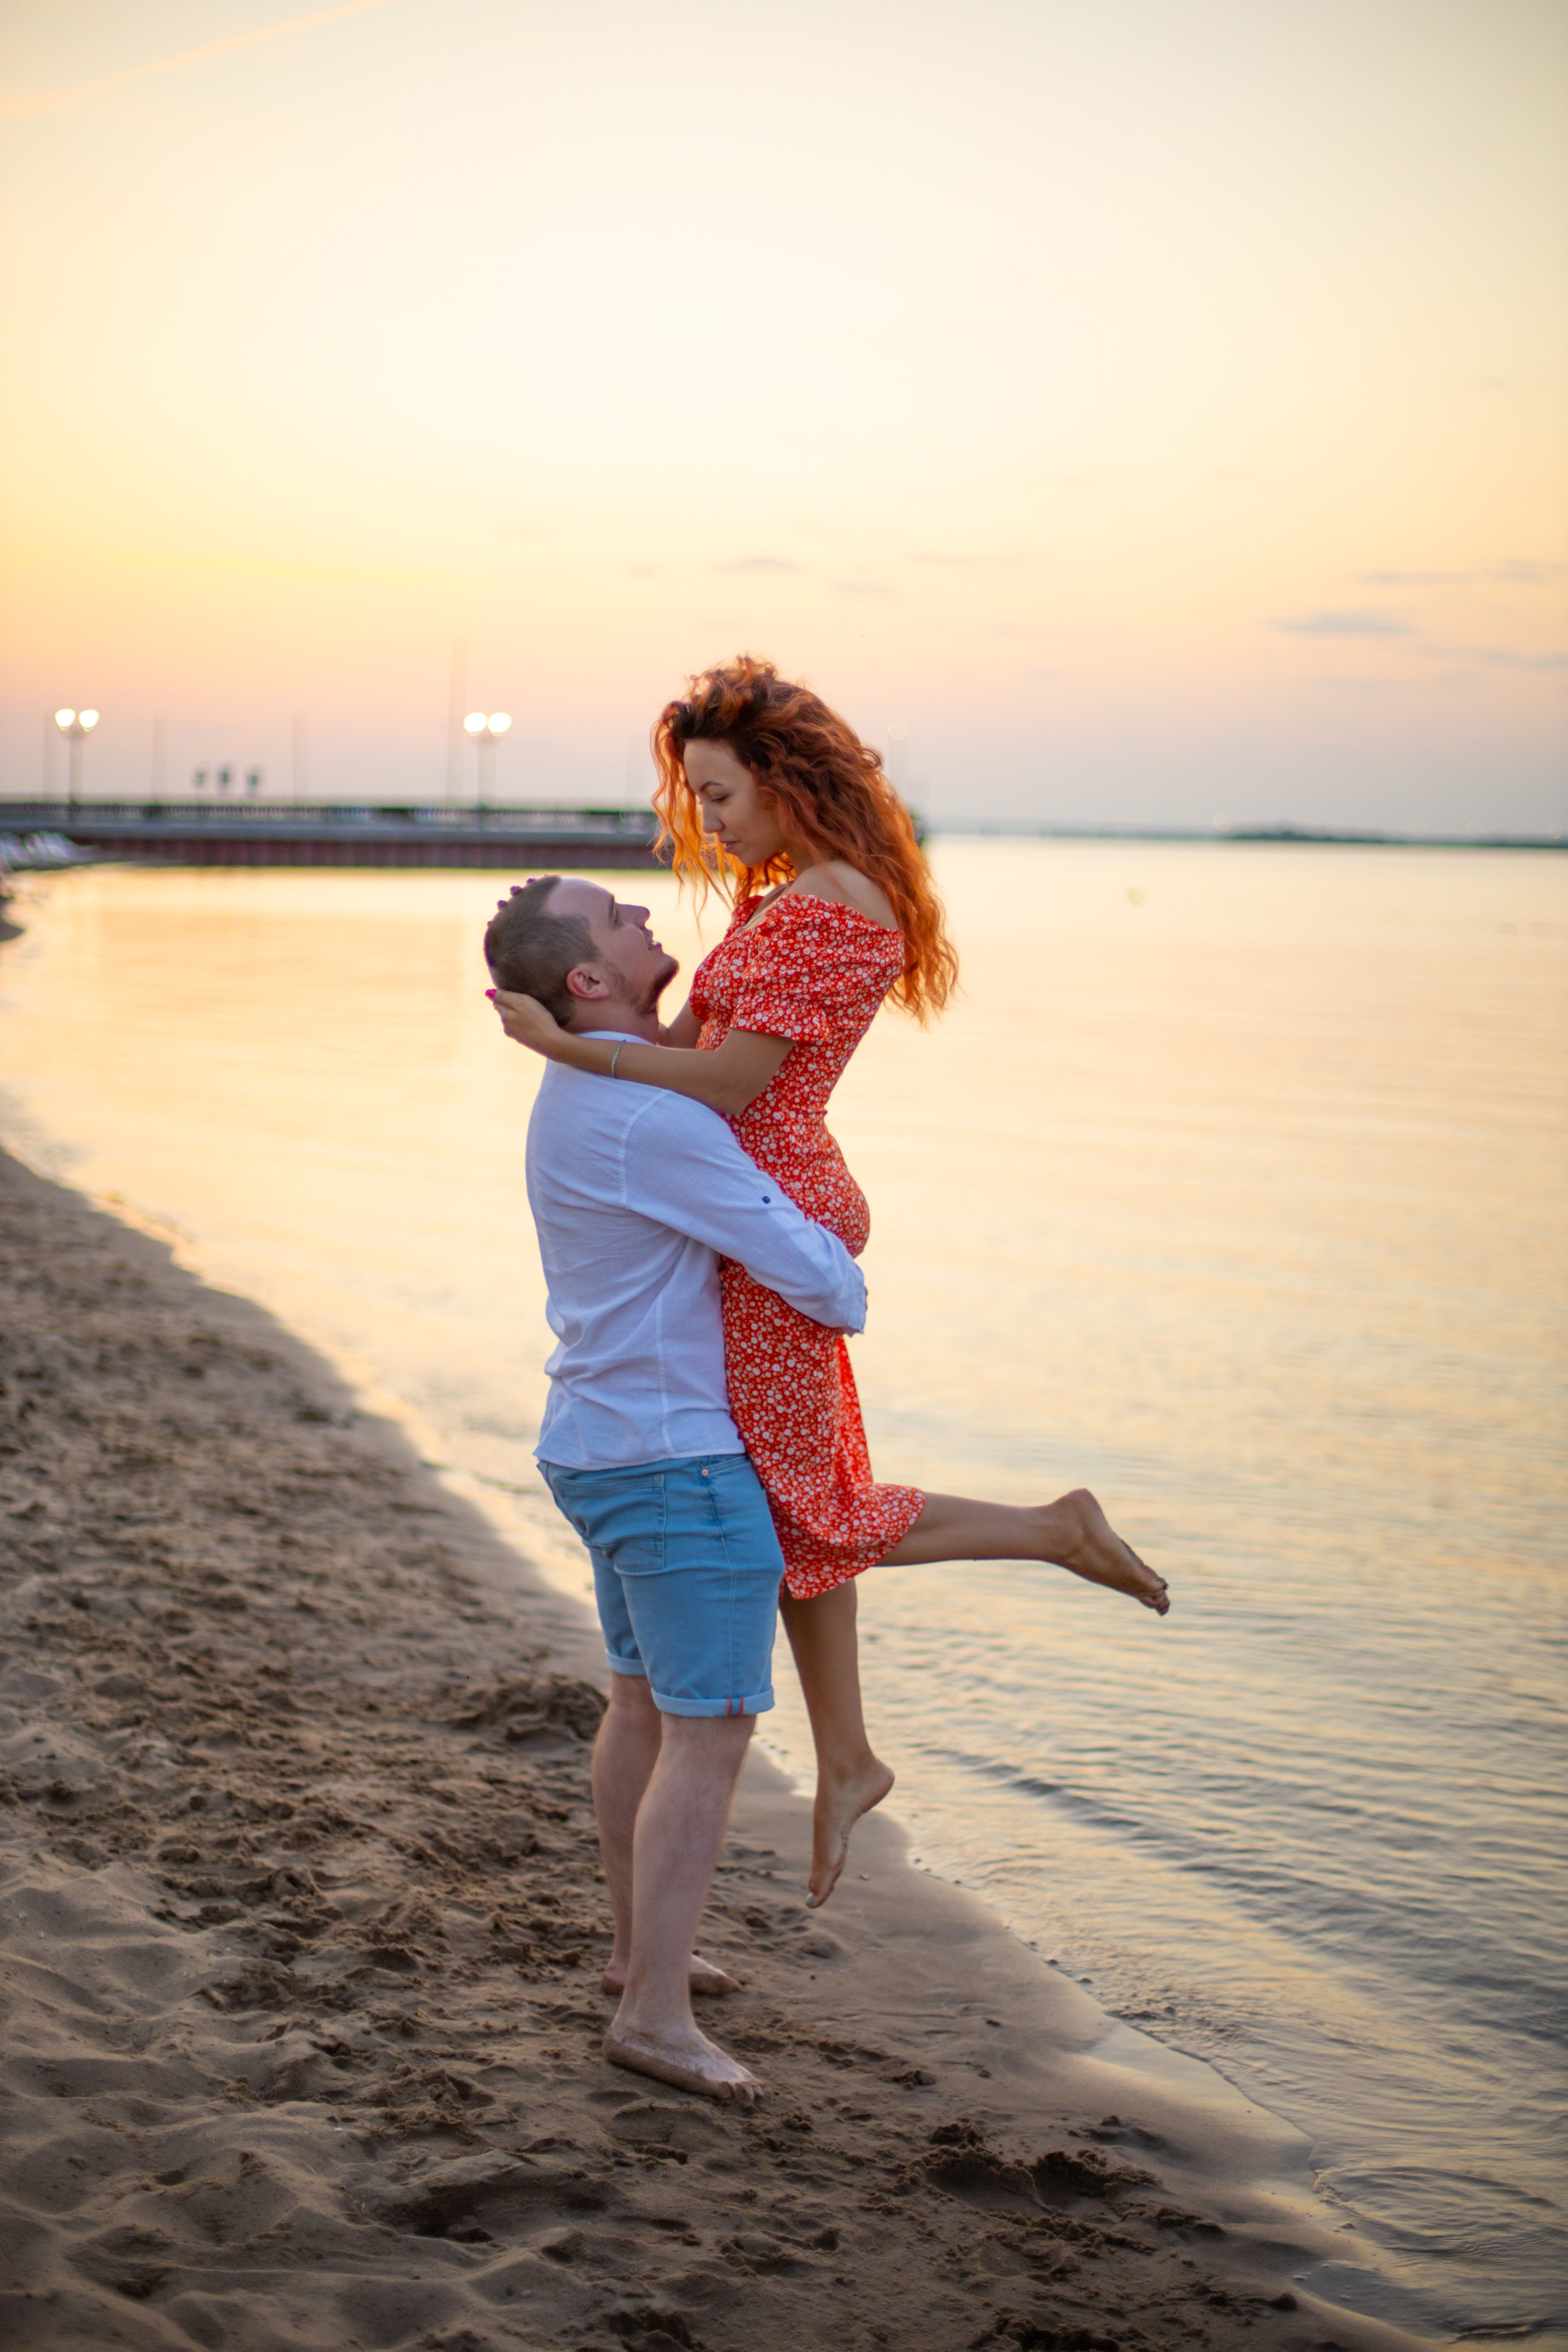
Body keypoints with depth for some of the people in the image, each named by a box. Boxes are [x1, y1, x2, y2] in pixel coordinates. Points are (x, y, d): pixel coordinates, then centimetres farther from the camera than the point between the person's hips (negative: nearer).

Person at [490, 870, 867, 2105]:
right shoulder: (653, 1119, -24)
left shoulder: (581, 1090, 9)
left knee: (646, 1704, 20)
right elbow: (815, 1276, -21)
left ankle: (643, 1947, 33)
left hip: (604, 1443, 10)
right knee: (712, 1732, -5)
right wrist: (849, 1296, 1)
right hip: (682, 1460, -10)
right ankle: (656, 2014, -2)